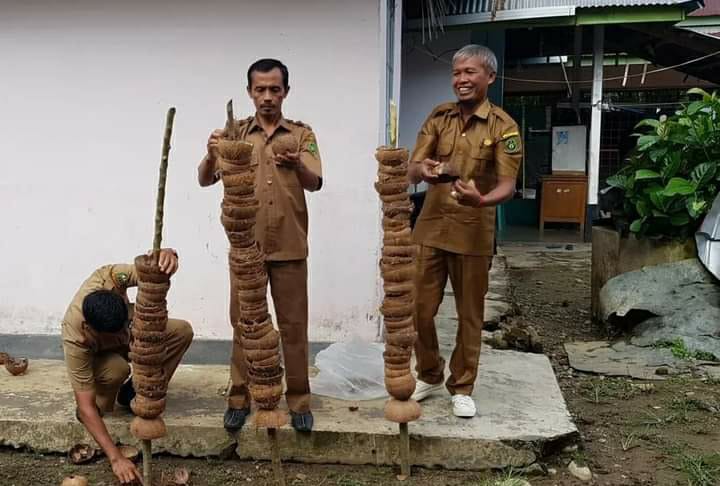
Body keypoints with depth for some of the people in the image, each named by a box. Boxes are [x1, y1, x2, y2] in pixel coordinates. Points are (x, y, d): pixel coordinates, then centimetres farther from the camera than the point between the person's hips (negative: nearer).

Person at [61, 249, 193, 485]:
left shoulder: (109, 278, -39)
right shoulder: (75, 339, -42)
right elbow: (85, 407, -41)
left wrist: (167, 254, -63)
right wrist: (116, 458, -47)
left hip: (130, 332, 5)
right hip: (98, 353, -5)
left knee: (182, 331, -19)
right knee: (117, 369, -40)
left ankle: (133, 392, -5)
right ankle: (100, 402, -6)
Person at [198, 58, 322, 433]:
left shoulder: (302, 134, 2)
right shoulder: (235, 133, 5)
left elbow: (315, 183, -12)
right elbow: (205, 180, -4)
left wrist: (297, 165, -34)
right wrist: (211, 155, -26)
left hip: (289, 247, -1)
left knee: (293, 324, 6)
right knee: (243, 323, 8)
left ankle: (298, 400, 18)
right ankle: (239, 398, 22)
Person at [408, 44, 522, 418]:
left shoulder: (503, 127, -6)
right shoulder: (438, 117, 5)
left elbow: (507, 185, -14)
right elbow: (412, 171, -1)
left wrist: (482, 200, -36)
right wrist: (423, 171, -26)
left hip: (472, 233, -3)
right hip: (430, 229, 3)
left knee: (469, 314, 9)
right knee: (420, 309, 7)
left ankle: (462, 387, 25)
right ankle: (429, 375, 29)